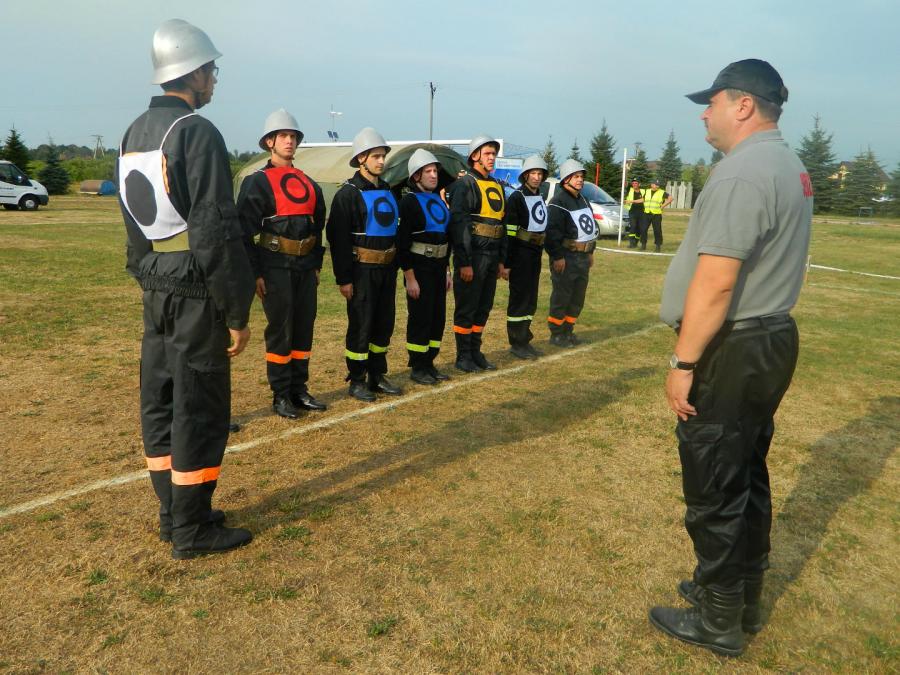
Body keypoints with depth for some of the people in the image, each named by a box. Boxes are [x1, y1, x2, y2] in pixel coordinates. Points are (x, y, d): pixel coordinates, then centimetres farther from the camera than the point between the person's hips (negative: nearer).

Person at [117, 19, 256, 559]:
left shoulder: (134, 134, 13)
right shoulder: (198, 133, -15)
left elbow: (134, 222, 16)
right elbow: (217, 234, -19)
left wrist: (146, 280, 21)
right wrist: (238, 313, -15)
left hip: (156, 292, 9)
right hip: (195, 295, -9)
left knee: (160, 402, 14)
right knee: (199, 410, 0)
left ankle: (173, 514, 27)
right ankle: (192, 529, 11)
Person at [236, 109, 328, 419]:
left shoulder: (309, 183, 14)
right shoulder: (257, 182, -4)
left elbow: (318, 225, 19)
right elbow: (247, 229, -9)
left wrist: (317, 264, 14)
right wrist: (255, 273, -14)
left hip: (305, 267, 6)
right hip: (275, 267, -6)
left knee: (304, 328, 10)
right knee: (280, 331, -1)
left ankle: (299, 389, 22)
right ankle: (280, 396, 10)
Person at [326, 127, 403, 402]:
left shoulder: (387, 191, 13)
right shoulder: (349, 193, -9)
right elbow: (338, 238, -13)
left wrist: (394, 268, 15)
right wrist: (344, 278, -17)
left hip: (386, 269, 7)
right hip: (362, 271, -7)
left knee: (384, 324, 12)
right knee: (360, 326, 1)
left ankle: (377, 376, 24)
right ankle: (356, 381, 13)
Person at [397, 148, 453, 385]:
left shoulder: (438, 200, 13)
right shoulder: (409, 201, -11)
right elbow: (402, 242, -15)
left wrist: (446, 272, 16)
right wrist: (410, 277, -19)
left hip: (438, 267, 8)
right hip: (419, 268, -8)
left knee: (438, 317, 11)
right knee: (420, 318, -1)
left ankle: (429, 363, 23)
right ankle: (417, 368, 11)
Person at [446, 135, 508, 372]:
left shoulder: (497, 187, 16)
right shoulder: (465, 185, -8)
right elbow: (458, 224, -16)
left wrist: (501, 261, 17)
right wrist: (464, 262, -20)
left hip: (491, 258, 8)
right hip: (472, 257, -8)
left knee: (483, 308, 13)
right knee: (466, 308, 1)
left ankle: (476, 352, 24)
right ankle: (463, 357, 10)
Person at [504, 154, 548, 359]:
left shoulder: (540, 198, 15)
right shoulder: (516, 198, -10)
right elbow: (509, 232, -15)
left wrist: (540, 252, 18)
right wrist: (507, 262, -19)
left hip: (535, 255, 8)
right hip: (520, 255, -8)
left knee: (531, 298, 11)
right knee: (519, 298, -3)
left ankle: (525, 340, 20)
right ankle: (516, 344, 4)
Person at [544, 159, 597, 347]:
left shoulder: (583, 201, 17)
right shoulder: (558, 202, -12)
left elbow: (590, 227, 26)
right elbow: (552, 231, -19)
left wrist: (590, 252, 21)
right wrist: (557, 257, -21)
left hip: (583, 257, 9)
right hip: (566, 258, -9)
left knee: (578, 297, 13)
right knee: (561, 297, -3)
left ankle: (568, 331, 24)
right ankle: (556, 334, 7)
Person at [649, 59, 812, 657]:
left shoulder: (744, 170, -18)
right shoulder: (791, 166, 14)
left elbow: (715, 282, -25)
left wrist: (683, 362, -20)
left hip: (731, 351, -10)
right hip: (773, 339, 10)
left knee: (716, 493, 2)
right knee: (749, 479, 19)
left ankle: (718, 622, 18)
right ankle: (743, 599, 35)